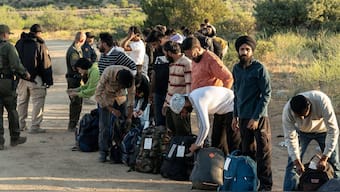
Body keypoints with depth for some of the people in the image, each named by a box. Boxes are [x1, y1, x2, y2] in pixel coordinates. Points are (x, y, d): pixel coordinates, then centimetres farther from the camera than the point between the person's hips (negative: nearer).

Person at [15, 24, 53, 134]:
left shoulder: (19, 43, 7)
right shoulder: (40, 45, -11)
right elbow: (46, 64, -11)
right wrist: (48, 80, -6)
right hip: (36, 78, -6)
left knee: (21, 101, 17)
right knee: (38, 102, 1)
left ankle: (21, 125, 24)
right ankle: (35, 127, -2)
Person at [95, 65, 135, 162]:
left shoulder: (130, 76, -27)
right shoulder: (108, 73, -37)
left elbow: (131, 96, -17)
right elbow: (98, 95, -30)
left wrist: (129, 117, -20)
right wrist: (112, 109, -32)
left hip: (120, 97, 3)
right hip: (105, 97, -3)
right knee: (104, 126, -8)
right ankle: (103, 152, 1)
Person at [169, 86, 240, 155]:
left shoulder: (197, 102, -30)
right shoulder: (192, 97, -2)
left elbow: (205, 126, -31)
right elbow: (202, 122, 8)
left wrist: (197, 145, -18)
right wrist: (201, 142, 8)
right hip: (221, 110, 10)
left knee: (232, 144, -6)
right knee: (217, 140, 14)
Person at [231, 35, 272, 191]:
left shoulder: (259, 69, -10)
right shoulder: (237, 69, 9)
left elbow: (267, 94, -12)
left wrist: (256, 117, -16)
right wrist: (235, 115, 14)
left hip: (259, 116, -6)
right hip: (243, 117, 6)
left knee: (263, 152, -2)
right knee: (247, 152, 14)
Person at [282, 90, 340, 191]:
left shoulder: (322, 101, -40)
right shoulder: (287, 111, -34)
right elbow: (290, 137, -26)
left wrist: (324, 158, -38)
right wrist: (297, 162, -33)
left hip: (323, 129, -1)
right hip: (301, 131, 1)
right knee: (292, 163, -9)